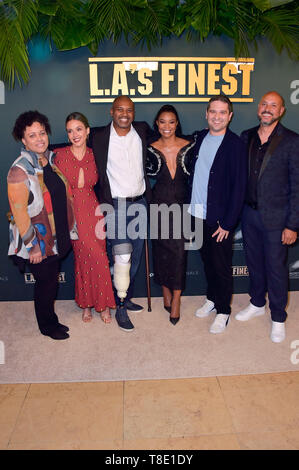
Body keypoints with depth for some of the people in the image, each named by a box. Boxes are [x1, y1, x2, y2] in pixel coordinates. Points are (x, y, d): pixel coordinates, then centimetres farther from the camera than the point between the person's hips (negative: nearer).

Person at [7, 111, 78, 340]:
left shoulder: (52, 160, 4)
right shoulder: (19, 170, -19)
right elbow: (19, 213, -19)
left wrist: (69, 228, 15)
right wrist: (33, 246, -17)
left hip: (57, 236, 7)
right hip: (39, 241, -7)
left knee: (52, 280, 19)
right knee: (45, 282, 8)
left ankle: (51, 320, 39)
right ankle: (47, 326, 31)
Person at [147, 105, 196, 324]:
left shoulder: (189, 146, -1)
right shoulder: (151, 149, 0)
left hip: (182, 203, 0)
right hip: (160, 203, 1)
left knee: (179, 250, -4)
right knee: (161, 249, 7)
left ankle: (176, 298, 9)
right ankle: (166, 293, 26)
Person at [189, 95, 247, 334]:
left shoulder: (236, 144, -11)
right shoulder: (199, 137, 7)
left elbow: (239, 187, -12)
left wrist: (227, 223, -15)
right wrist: (191, 208, 5)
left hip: (220, 219, -5)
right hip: (198, 214, 5)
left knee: (221, 266, 6)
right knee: (208, 260, 18)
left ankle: (223, 311, 23)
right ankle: (212, 299, 38)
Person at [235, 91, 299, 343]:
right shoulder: (246, 137, 5)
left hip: (275, 218, -4)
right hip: (249, 213, 5)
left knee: (276, 267, 6)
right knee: (254, 262, 18)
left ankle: (278, 318, 25)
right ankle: (257, 303, 39)